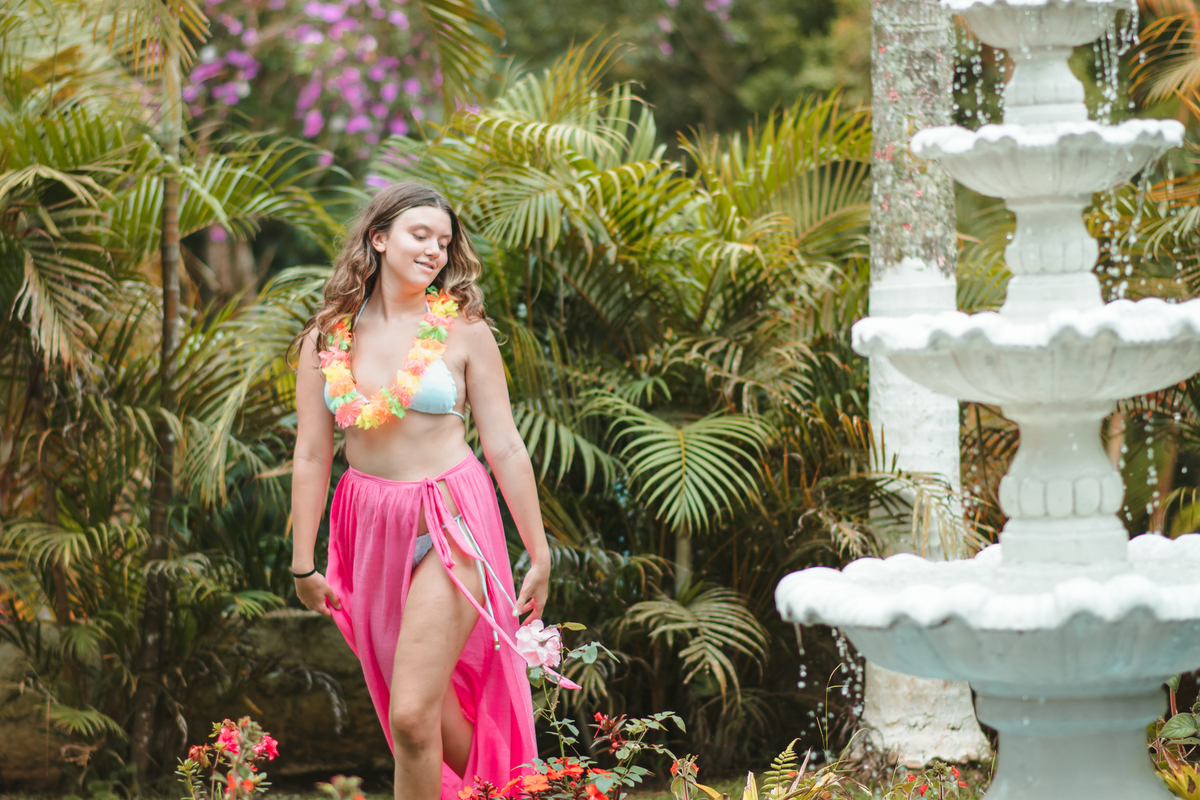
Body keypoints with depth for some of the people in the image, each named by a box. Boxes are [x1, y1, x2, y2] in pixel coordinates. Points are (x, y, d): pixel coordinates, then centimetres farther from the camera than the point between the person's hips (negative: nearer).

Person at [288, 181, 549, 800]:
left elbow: (505, 448, -1)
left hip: (450, 527, -3)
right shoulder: (327, 337, 4)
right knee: (434, 706, 10)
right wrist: (303, 564, 6)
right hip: (371, 527, 3)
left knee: (411, 715, -13)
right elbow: (311, 455, 6)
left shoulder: (463, 331, -2)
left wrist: (539, 555, 0)